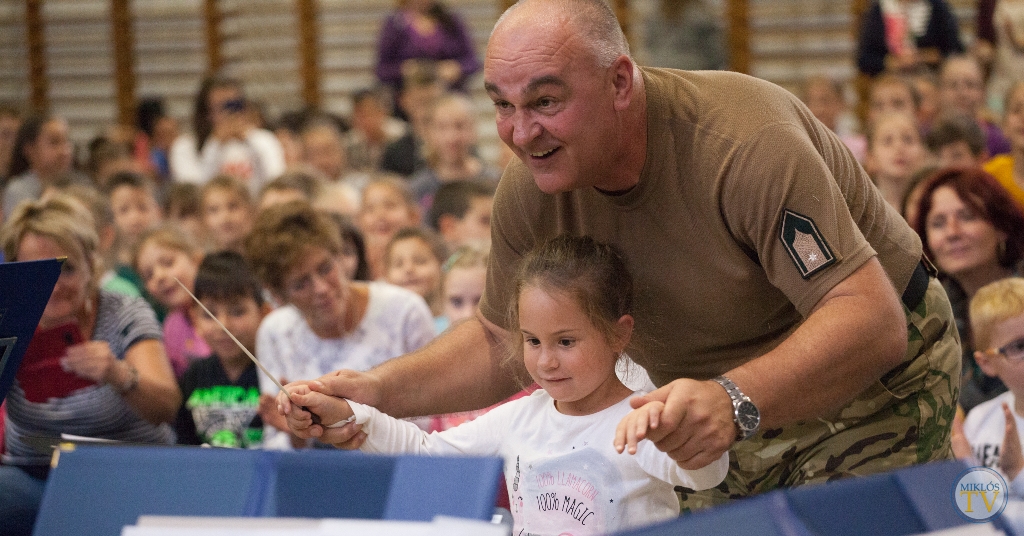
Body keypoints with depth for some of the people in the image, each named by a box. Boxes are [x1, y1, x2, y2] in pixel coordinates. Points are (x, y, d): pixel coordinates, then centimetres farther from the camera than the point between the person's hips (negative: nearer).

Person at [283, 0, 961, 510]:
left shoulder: (743, 144, -33)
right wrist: (378, 391, -15)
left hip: (871, 383, -5)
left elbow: (872, 319, -39)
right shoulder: (529, 193, -14)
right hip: (730, 402, 5)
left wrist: (735, 401, -55)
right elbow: (503, 343, 3)